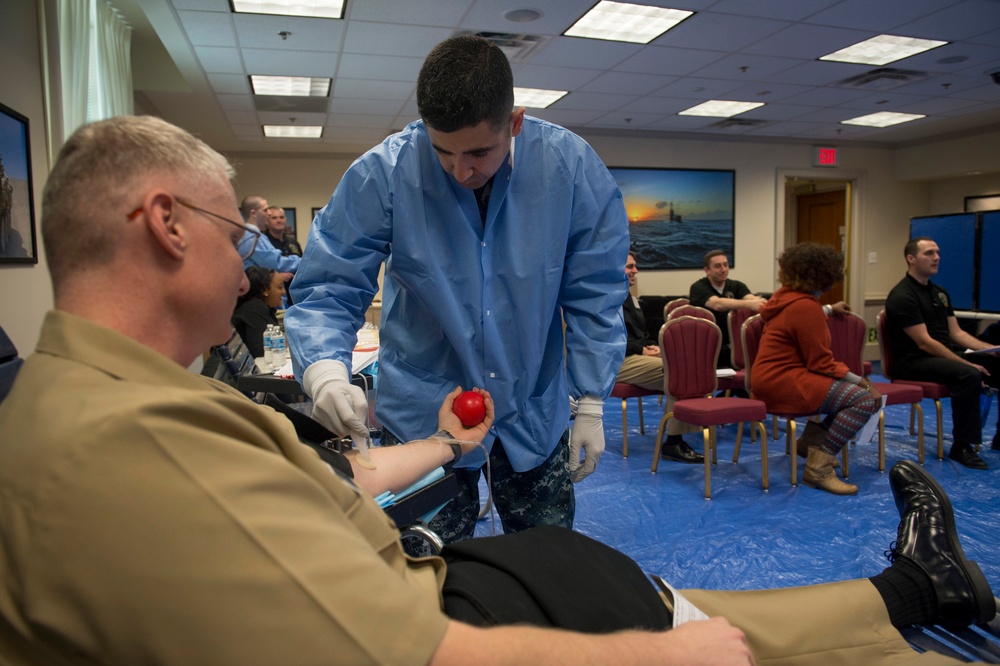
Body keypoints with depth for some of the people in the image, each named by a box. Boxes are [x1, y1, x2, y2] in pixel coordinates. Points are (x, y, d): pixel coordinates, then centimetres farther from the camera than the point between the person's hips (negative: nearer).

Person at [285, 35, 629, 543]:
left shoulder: (573, 167, -11)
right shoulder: (380, 174, -16)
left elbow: (593, 295, -4)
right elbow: (327, 289, -12)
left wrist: (591, 404, -5)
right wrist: (325, 372, -31)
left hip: (534, 415, 2)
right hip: (421, 415, -1)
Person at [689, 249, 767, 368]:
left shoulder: (736, 286, 9)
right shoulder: (699, 288, -7)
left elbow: (751, 298, -12)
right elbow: (717, 304, -26)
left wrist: (761, 303, -36)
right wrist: (748, 304, -41)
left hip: (731, 345, 4)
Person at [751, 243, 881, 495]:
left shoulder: (786, 295, 12)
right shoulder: (806, 307, -18)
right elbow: (821, 363, -16)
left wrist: (828, 310, 50)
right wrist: (860, 381, -9)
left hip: (773, 376, 11)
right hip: (783, 382, -11)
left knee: (854, 388, 17)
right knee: (864, 399, -19)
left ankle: (811, 440, 15)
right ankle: (818, 469, -18)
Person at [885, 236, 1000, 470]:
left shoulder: (940, 293, 16)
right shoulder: (902, 296, -13)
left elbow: (956, 333, 15)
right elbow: (924, 342, -18)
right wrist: (966, 363, -21)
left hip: (948, 354, 9)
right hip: (914, 361, -9)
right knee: (969, 375, -33)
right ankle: (961, 447, -20)